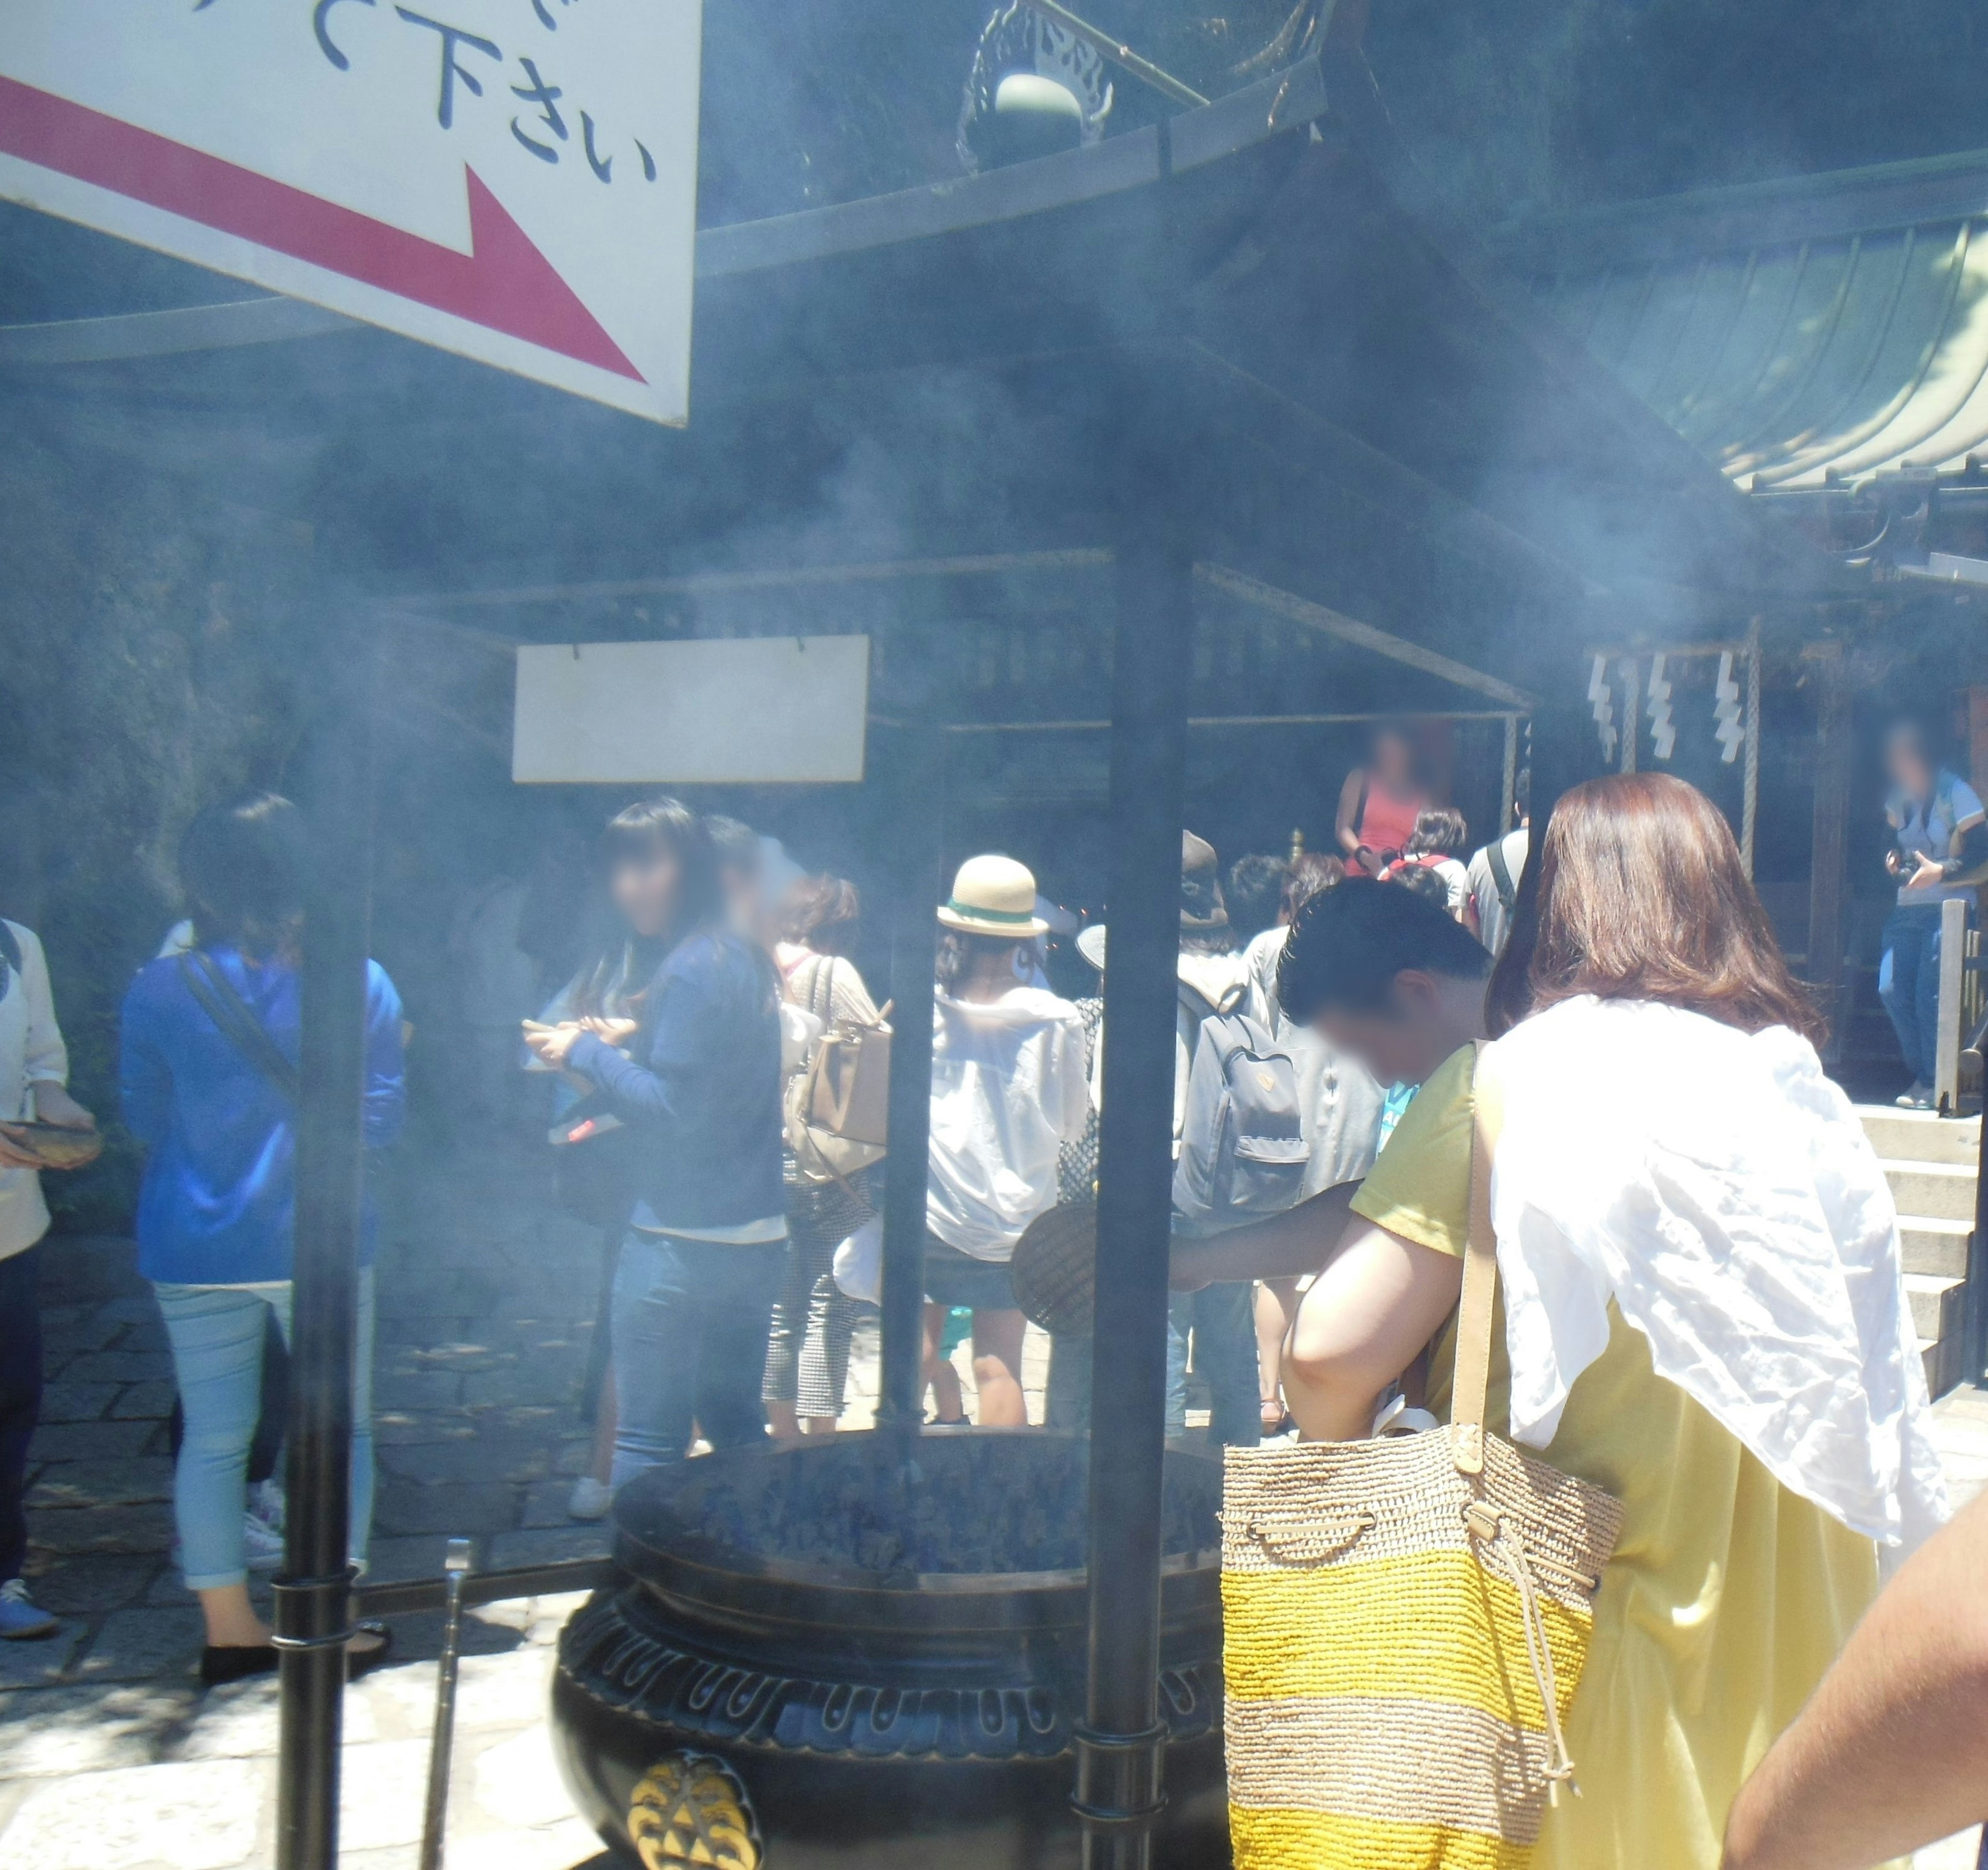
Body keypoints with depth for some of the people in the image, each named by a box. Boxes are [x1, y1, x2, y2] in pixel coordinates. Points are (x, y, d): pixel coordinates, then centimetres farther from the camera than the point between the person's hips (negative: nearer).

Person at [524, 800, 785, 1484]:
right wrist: (620, 1047, 12)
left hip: (681, 1238, -9)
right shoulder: (744, 959, 12)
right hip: (757, 1238, 9)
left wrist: (589, 1053, -8)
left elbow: (673, 1107, -20)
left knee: (648, 1440, -2)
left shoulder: (691, 970, -16)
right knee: (735, 1426, 20)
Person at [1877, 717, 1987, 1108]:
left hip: (1948, 905, -6)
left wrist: (1940, 870, -24)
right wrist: (1893, 858, 1)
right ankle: (1922, 1075, 11)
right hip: (1907, 909, 6)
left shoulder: (1956, 792, -8)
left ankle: (1935, 1083, 0)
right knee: (1891, 989, -4)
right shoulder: (1898, 797, 10)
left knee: (1930, 994, -12)